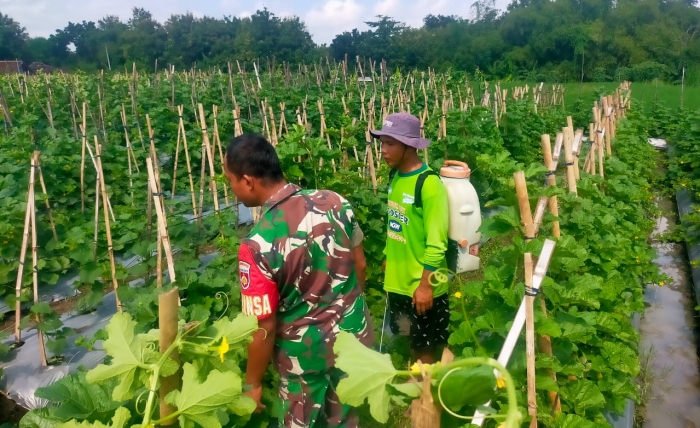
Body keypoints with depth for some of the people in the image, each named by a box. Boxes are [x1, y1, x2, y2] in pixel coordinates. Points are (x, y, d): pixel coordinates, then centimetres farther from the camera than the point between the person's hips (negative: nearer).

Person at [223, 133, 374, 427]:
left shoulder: (258, 245, -30)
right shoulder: (335, 201, -13)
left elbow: (264, 328, -21)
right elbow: (359, 265, 1)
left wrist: (252, 383, -4)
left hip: (307, 352, -4)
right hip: (354, 334, 5)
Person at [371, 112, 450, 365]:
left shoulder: (429, 183, -21)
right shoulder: (395, 176, 2)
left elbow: (436, 244, -21)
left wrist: (425, 285, -19)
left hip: (422, 286, -7)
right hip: (397, 282, 7)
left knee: (425, 350, 11)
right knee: (411, 344, 22)